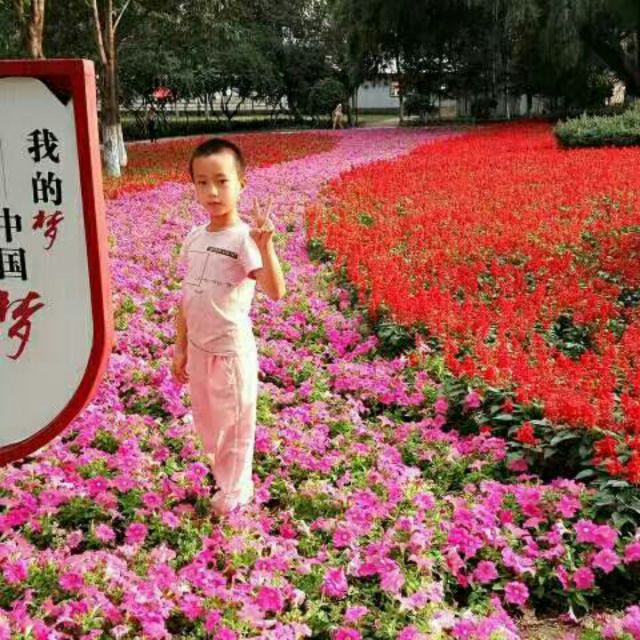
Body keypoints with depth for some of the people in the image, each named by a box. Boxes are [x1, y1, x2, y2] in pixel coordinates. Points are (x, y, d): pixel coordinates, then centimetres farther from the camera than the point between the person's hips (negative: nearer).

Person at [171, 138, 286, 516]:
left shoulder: (245, 239, -19)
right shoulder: (194, 238, 2)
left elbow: (276, 292, -33)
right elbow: (187, 298, 10)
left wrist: (265, 246, -47)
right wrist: (180, 349, 12)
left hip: (231, 350, -7)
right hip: (198, 349, 7)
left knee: (234, 423, 12)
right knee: (206, 421, 23)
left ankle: (235, 492, 33)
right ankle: (222, 478, 46)